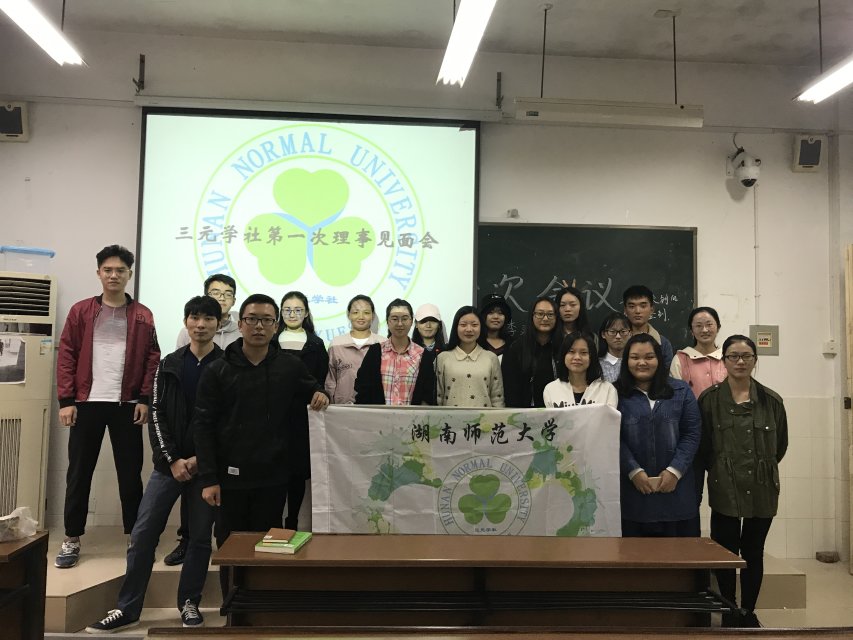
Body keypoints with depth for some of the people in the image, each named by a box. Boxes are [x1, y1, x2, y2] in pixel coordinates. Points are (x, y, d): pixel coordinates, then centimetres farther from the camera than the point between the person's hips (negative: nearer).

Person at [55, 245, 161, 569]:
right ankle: (72, 539, 20)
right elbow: (66, 355, 2)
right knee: (79, 472, 7)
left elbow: (152, 359, 3)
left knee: (130, 473, 6)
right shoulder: (81, 311, 5)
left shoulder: (142, 316, 4)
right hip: (87, 403, 1)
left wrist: (145, 399, -5)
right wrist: (66, 400, -5)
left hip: (127, 405, 0)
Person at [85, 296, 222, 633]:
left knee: (200, 536, 7)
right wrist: (172, 460, -8)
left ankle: (189, 602, 23)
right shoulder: (169, 365, 6)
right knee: (143, 534, 1)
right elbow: (156, 415, 2)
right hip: (169, 463, 2)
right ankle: (127, 608, 14)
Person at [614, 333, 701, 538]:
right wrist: (634, 471, -14)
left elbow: (692, 433, 3)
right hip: (632, 490, -2)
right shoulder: (616, 394, 1)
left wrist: (675, 471, -8)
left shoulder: (680, 391, 9)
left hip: (676, 490, 2)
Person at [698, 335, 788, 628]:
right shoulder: (710, 399, -4)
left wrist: (763, 469, 13)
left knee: (754, 553, 12)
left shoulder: (772, 400, 2)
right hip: (725, 489, -2)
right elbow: (701, 445, 2)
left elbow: (780, 444, 14)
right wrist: (719, 470, 5)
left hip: (762, 489, 2)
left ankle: (748, 611, 28)